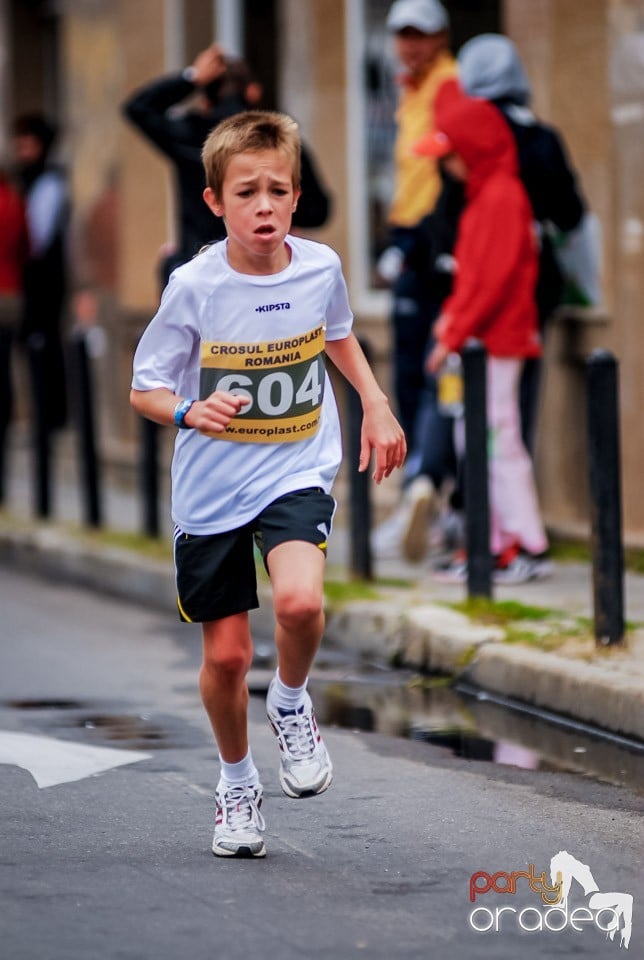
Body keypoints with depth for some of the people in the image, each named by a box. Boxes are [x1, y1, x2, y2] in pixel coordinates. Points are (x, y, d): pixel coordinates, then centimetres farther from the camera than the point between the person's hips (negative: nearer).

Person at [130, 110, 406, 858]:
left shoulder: (320, 267, -6)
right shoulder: (194, 287, -14)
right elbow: (144, 389, -7)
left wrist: (376, 405, 13)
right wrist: (188, 411, -26)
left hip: (298, 473, 1)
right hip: (211, 487, 0)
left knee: (300, 601, -28)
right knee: (225, 654, 5)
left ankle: (290, 704, 4)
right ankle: (236, 783, 31)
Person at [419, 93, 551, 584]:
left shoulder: (501, 197, -15)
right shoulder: (483, 195, 16)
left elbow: (493, 279, -19)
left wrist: (454, 335, -17)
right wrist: (451, 320, 13)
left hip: (494, 341, -10)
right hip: (478, 341, 10)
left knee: (498, 442, -8)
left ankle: (527, 548, -6)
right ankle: (494, 545, 15)